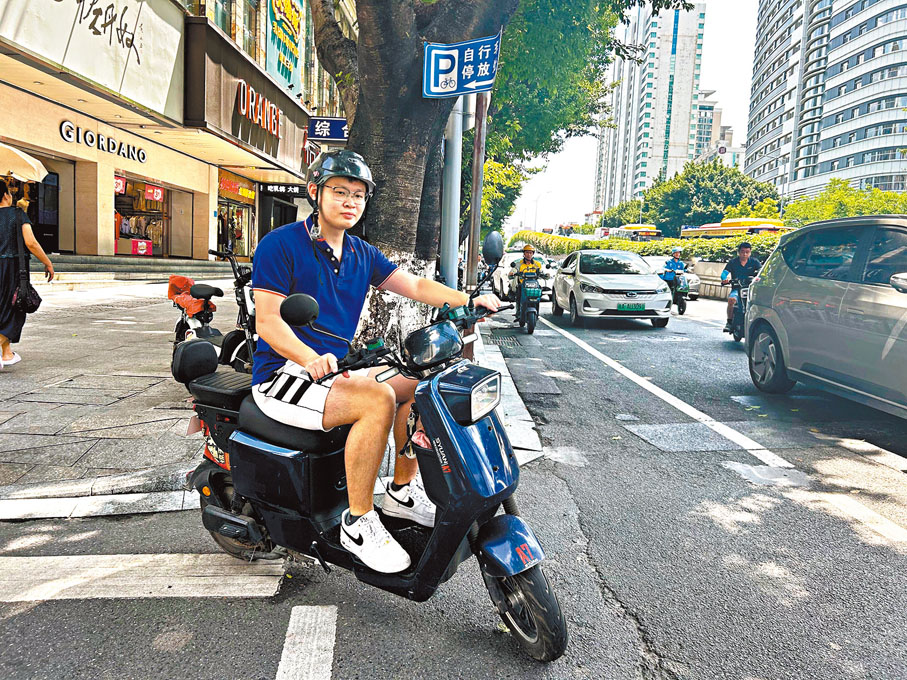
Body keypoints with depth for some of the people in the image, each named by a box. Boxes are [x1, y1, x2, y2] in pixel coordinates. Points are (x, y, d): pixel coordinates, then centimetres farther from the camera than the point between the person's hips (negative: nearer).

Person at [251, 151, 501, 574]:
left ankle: (402, 491, 11)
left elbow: (415, 285, 5)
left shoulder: (362, 254, 13)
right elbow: (267, 320, -17)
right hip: (284, 373, -8)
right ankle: (358, 522, -16)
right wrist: (311, 358, -35)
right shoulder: (280, 244, -9)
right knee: (378, 400, -29)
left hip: (336, 369, 8)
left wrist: (470, 300, -11)